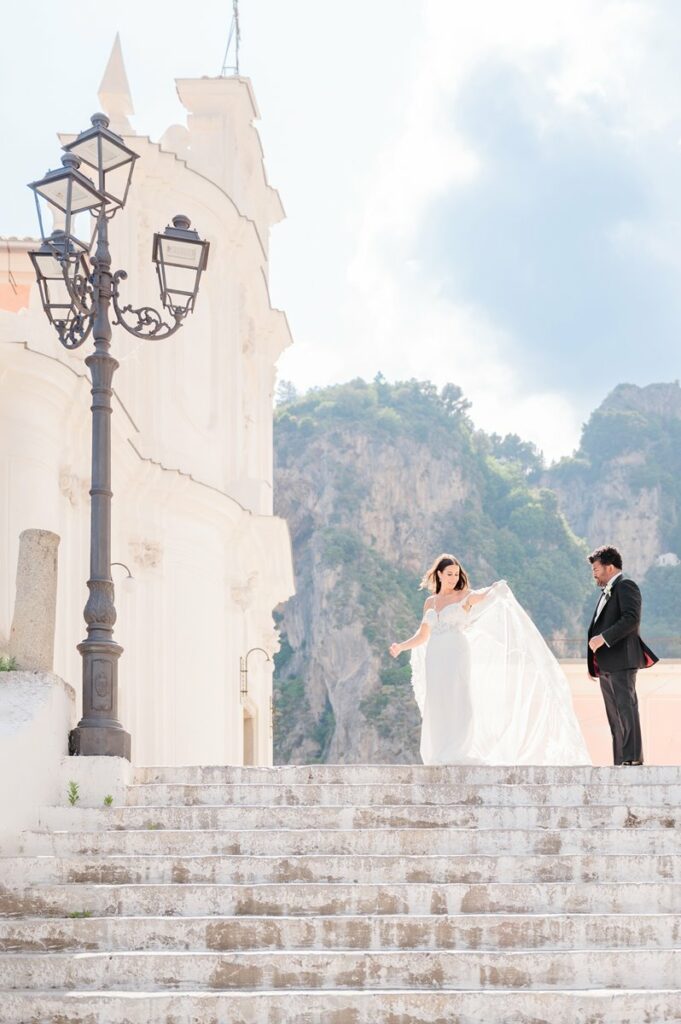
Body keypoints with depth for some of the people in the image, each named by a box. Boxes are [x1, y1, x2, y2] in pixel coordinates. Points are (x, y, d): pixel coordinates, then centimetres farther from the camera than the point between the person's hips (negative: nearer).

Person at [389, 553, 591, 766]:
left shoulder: (464, 596, 5)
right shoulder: (430, 602, 16)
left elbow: (483, 596, -14)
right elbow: (422, 636, 21)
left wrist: (497, 589, -34)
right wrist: (400, 647, 10)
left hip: (457, 658, -4)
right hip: (435, 659, 4)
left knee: (458, 706, -14)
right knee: (437, 712, 4)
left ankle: (457, 758, -16)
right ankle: (440, 758, 9)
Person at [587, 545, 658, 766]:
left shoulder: (625, 586, -5)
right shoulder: (606, 592, 23)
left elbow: (631, 619, -19)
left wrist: (603, 637, -24)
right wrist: (594, 663, 17)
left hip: (621, 662, -10)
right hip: (606, 666, 10)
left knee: (626, 710, -12)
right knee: (615, 717, 9)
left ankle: (633, 759, -13)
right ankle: (620, 763, 10)